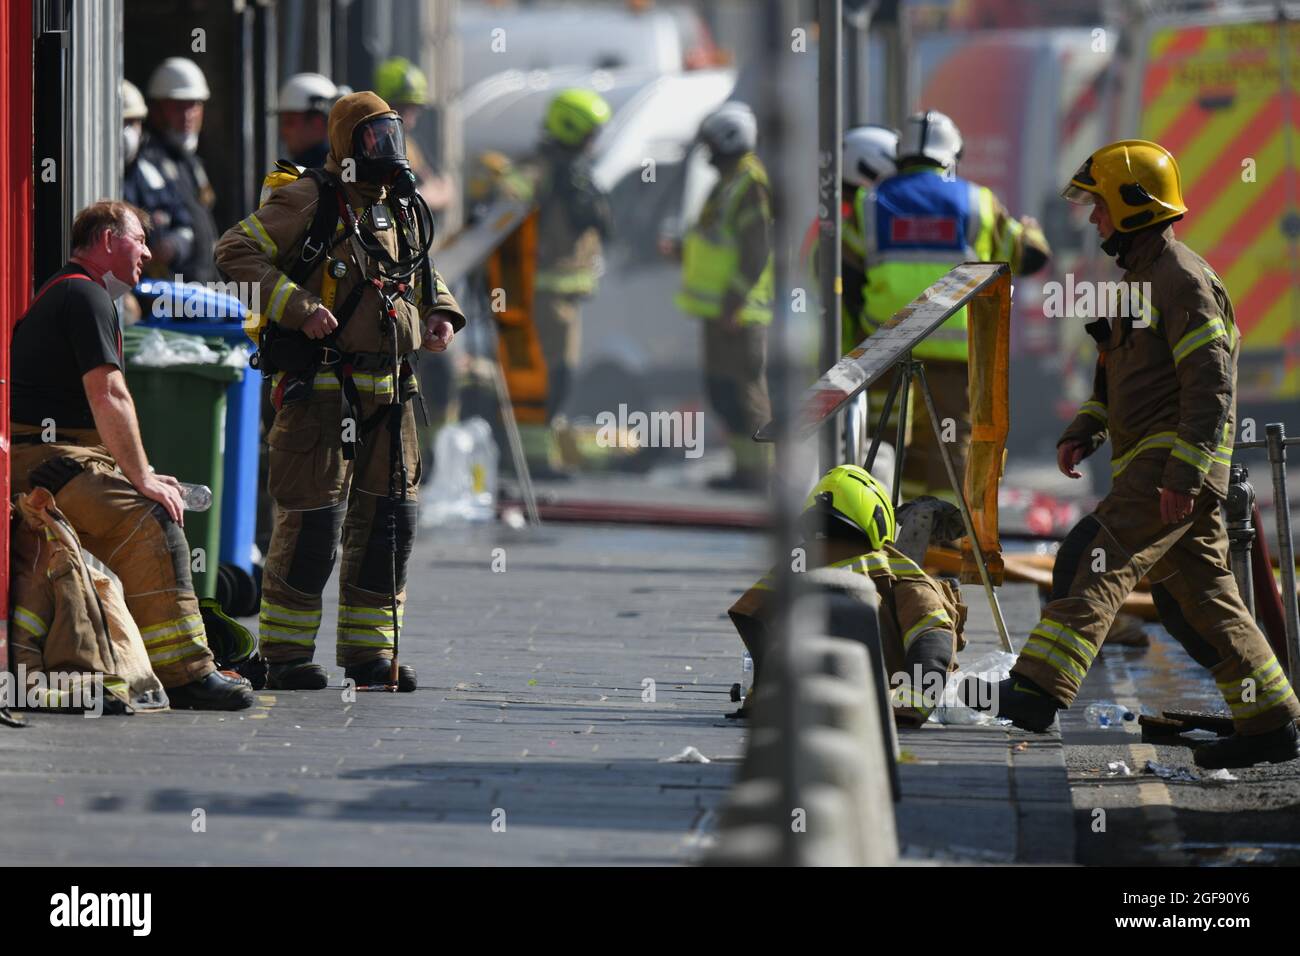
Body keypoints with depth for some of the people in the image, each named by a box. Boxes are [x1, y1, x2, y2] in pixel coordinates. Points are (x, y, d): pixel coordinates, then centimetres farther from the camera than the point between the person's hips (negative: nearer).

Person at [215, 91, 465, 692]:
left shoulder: (403, 210, 15)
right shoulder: (308, 202, -7)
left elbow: (422, 275, 33)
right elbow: (235, 252, -11)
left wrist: (440, 315, 12)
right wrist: (297, 305, -20)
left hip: (388, 392, 7)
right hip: (320, 388, -7)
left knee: (390, 519, 7)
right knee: (313, 520, -7)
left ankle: (369, 651, 18)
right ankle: (286, 653, 4)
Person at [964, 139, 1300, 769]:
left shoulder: (1182, 279, -11)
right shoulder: (1141, 277, 21)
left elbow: (1212, 384, -18)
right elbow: (1121, 379, 29)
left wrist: (1182, 475, -23)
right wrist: (1084, 432, 12)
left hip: (1174, 459, -10)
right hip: (1154, 464, 10)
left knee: (1095, 560, -17)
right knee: (1199, 595, 10)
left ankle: (1040, 689, -24)